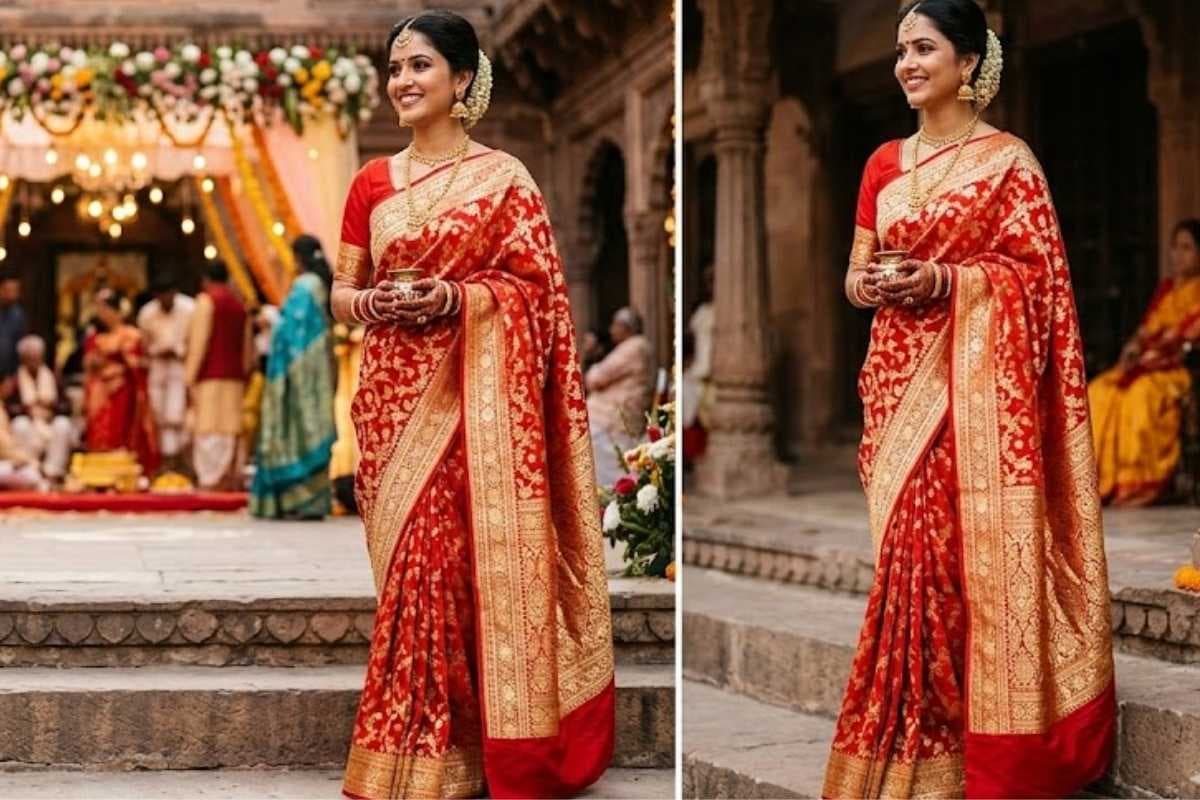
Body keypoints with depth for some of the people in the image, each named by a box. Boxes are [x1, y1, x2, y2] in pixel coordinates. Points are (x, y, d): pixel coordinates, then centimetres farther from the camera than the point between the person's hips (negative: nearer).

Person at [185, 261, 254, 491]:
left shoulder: (207, 300, -3)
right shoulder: (240, 306, 17)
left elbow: (198, 342, -10)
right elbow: (248, 349, 18)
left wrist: (190, 377, -10)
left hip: (210, 377, -6)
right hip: (235, 378, 6)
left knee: (208, 435, -9)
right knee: (230, 433, 7)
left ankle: (209, 485, -17)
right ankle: (229, 484, 5)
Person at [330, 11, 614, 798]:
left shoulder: (503, 177, -1)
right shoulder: (373, 182, 11)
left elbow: (535, 287, -4)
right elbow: (341, 291, 13)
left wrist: (455, 298, -18)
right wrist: (373, 303, -9)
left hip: (474, 395, -4)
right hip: (393, 391, 4)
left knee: (460, 560, -8)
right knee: (407, 562, 3)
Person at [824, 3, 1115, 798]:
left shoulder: (1009, 160, -3)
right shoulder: (885, 163, 14)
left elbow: (1037, 273, -6)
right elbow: (856, 269, 17)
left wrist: (941, 280, -18)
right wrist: (867, 283, -7)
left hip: (976, 381, -5)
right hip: (899, 378, 5)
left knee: (972, 552, -8)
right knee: (906, 552, 3)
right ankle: (910, 736, 11)